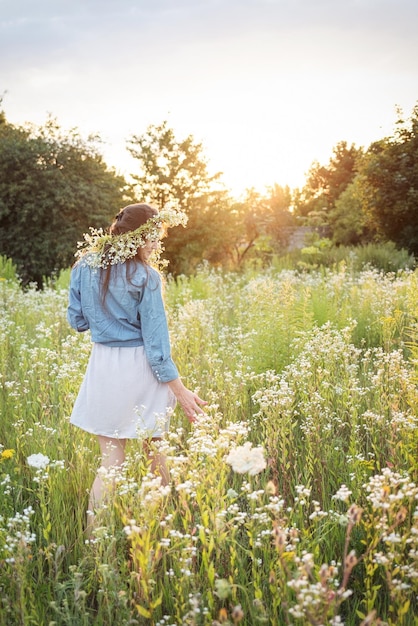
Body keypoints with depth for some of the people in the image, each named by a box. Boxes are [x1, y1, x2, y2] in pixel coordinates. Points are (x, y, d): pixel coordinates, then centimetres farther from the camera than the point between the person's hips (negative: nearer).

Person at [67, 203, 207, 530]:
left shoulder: (84, 267, -1)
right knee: (155, 453, 16)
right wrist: (179, 389, -7)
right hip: (140, 369, -3)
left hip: (103, 367, 3)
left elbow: (77, 321, 7)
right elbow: (156, 341, -13)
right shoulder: (145, 277, -14)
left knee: (111, 459, 8)